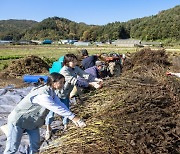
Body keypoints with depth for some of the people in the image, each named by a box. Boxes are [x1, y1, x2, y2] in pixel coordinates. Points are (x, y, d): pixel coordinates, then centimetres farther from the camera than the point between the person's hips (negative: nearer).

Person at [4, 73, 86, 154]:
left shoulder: (51, 91, -4)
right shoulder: (43, 95, -34)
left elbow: (60, 104, -10)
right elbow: (57, 108, -37)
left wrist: (74, 118, -20)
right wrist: (73, 117, -34)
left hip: (32, 121, 9)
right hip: (18, 120, -9)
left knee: (35, 144, 6)